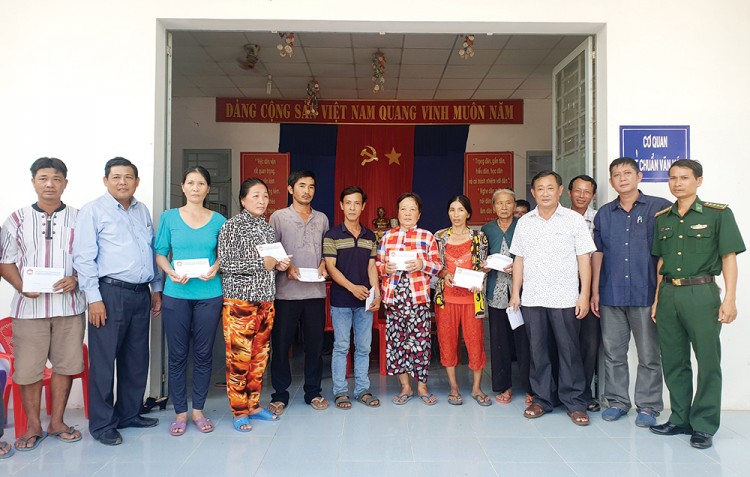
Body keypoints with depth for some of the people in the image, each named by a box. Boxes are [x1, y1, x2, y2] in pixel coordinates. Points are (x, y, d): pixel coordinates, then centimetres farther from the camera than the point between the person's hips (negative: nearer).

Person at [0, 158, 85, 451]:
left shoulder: (78, 219, 5)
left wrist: (76, 279, -13)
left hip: (69, 304, 0)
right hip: (29, 305, 0)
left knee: (65, 364, 7)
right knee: (28, 367, 3)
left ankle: (57, 421, 23)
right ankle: (33, 426, 19)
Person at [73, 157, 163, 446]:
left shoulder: (142, 211, 14)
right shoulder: (93, 211, -3)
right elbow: (83, 258, -8)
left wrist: (156, 289, 16)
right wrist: (94, 298, -14)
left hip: (141, 294, 6)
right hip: (110, 294, -6)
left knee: (137, 359, 13)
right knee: (104, 361, 0)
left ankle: (129, 414, 27)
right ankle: (101, 424, 13)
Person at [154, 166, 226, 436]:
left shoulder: (218, 220, 5)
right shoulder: (169, 217, 4)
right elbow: (160, 253, 4)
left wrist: (216, 268, -10)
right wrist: (171, 272, -14)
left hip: (209, 295, 1)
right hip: (176, 294, 0)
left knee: (203, 354, 7)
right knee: (177, 355, 5)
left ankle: (198, 410, 21)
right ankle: (180, 412, 18)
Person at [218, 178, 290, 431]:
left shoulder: (267, 226, 13)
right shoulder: (232, 226, -7)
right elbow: (225, 264, -13)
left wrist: (280, 264, 1)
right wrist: (262, 263, -16)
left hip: (265, 300, 6)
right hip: (239, 299, -6)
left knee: (259, 356, 11)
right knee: (239, 357, -3)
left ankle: (254, 405, 23)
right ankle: (239, 412, 9)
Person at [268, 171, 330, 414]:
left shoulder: (322, 219, 13)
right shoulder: (278, 217, 3)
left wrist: (323, 265, -1)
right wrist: (286, 267, -14)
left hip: (316, 291, 3)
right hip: (286, 291, -3)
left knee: (315, 343, 8)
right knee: (280, 343, 3)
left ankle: (313, 392, 22)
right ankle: (280, 394, 16)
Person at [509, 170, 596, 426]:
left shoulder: (574, 220, 1)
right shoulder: (524, 222, 10)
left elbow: (584, 259, -1)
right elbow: (519, 259, 11)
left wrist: (584, 294, -7)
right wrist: (515, 292, 6)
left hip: (565, 298, -3)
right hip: (532, 298, 3)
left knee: (569, 350, 3)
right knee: (538, 350, 9)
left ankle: (574, 402, 15)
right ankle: (541, 399, 20)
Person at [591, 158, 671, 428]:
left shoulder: (660, 208, -1)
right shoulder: (604, 214, 10)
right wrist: (595, 291, 9)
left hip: (646, 294, -3)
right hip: (611, 294, 3)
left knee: (649, 355, 4)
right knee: (613, 352, 10)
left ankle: (648, 406, 17)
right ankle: (617, 400, 23)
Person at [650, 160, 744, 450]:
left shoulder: (718, 214, -2)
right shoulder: (662, 218, 11)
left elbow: (729, 257, -4)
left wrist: (729, 299, -11)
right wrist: (657, 299, 12)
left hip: (701, 293, -4)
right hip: (668, 294, 5)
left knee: (708, 361, 1)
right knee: (672, 361, 11)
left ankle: (704, 426, 12)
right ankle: (680, 419, 24)